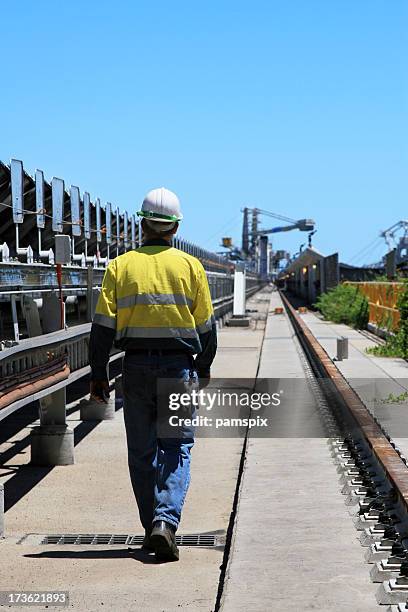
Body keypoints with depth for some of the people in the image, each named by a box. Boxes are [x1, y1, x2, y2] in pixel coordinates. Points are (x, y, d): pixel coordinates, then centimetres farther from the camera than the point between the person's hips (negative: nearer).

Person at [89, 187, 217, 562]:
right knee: (177, 448, 3)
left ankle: (153, 529, 14)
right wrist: (204, 367, 18)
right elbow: (205, 324, 4)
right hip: (179, 366, -1)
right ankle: (166, 520, -15)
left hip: (136, 366, 1)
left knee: (142, 452, 10)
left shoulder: (120, 266, 1)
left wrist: (98, 374, 3)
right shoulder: (190, 266, 0)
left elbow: (104, 325, -3)